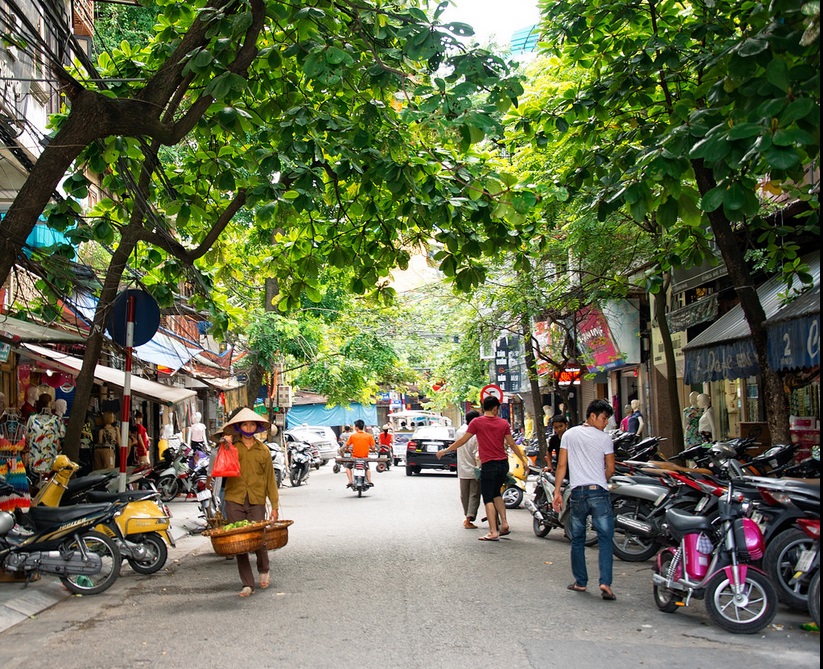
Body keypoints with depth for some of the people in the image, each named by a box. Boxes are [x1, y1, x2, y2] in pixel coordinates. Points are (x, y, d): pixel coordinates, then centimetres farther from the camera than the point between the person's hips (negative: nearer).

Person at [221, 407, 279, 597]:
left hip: (257, 501, 0)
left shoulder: (263, 450, 9)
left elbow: (270, 478, 9)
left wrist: (274, 505, 6)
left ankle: (264, 570, 25)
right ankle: (247, 584, 11)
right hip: (234, 500, 1)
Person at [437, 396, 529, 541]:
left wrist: (445, 451, 6)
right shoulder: (504, 423, 4)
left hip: (488, 465, -4)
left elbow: (462, 440, -4)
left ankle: (493, 532, -6)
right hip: (503, 464, 4)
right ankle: (504, 523, 12)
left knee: (488, 498, 0)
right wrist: (524, 461, 18)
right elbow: (512, 444, 7)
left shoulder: (477, 422, -5)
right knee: (496, 493, 22)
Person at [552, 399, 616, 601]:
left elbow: (562, 464, 4)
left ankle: (580, 582, 19)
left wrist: (557, 491, 7)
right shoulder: (604, 438, -1)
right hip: (598, 492, -3)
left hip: (577, 493, 3)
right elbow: (610, 469, 2)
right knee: (605, 538, -1)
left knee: (577, 539, 13)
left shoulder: (569, 435, 8)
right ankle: (605, 582, -13)